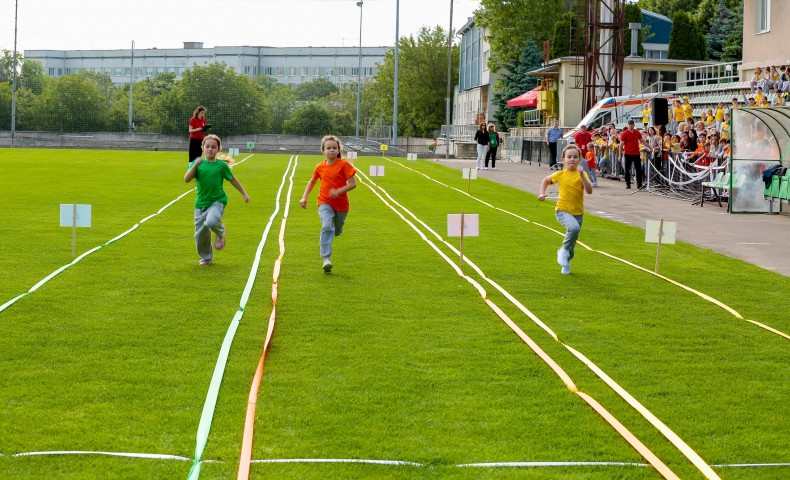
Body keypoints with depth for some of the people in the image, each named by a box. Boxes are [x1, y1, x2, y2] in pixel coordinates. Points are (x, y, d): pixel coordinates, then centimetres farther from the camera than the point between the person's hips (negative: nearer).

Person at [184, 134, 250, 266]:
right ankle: (206, 257, 31)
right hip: (201, 203, 3)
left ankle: (221, 233, 2)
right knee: (200, 234, 6)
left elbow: (233, 180, 10)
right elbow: (186, 179, -13)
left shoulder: (222, 165, -4)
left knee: (211, 222, -33)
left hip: (217, 201, -3)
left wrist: (244, 194, 15)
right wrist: (195, 165, -25)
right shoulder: (198, 163, -2)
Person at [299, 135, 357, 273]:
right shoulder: (320, 167, 1)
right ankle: (326, 259, -28)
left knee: (336, 231, 15)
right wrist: (304, 197, 11)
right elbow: (312, 181, 19)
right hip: (325, 202, 0)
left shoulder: (343, 164, -10)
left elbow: (353, 184, -13)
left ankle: (323, 238, 52)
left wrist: (338, 191, -26)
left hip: (341, 204, 0)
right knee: (327, 227, -23)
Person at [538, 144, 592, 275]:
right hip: (562, 210, -2)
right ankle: (564, 250, -10)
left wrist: (582, 175, -26)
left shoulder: (582, 174, -3)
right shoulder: (560, 175, -2)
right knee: (574, 227, -33)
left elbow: (589, 191, -18)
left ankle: (566, 262, 39)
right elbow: (546, 180, 17)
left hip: (578, 212, 2)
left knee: (572, 241, 12)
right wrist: (542, 193, 3)